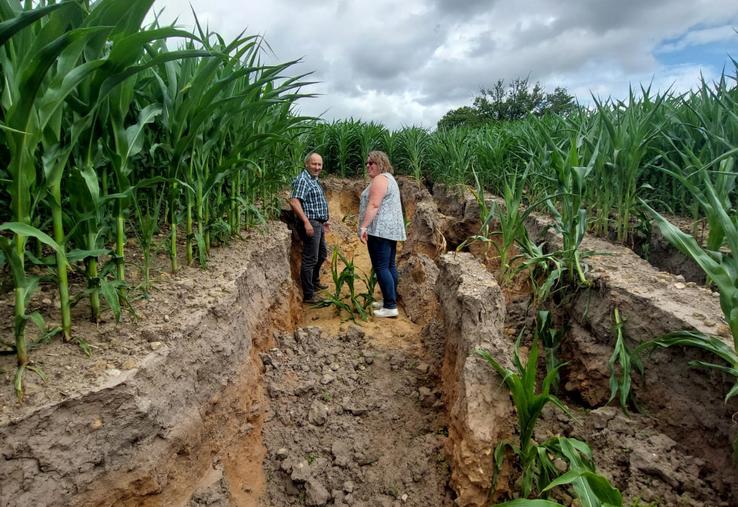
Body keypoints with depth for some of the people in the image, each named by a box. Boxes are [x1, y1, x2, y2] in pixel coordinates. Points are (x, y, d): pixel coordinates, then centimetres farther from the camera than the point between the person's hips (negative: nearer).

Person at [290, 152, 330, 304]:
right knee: (310, 259, -7)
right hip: (310, 224, -11)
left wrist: (324, 221, 26)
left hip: (318, 224, 11)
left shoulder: (314, 180, 17)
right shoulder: (302, 179, -14)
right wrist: (306, 222, -30)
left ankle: (315, 282, 41)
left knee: (322, 254, 23)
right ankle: (308, 296, -1)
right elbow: (294, 202, -26)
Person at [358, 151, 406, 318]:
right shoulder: (389, 178, 21)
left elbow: (373, 205, -22)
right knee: (389, 266, 13)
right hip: (391, 229, 11)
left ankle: (390, 307, -9)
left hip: (380, 230, -11)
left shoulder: (379, 179, -12)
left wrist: (364, 226, -25)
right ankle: (390, 300, 20)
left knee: (381, 268, -9)